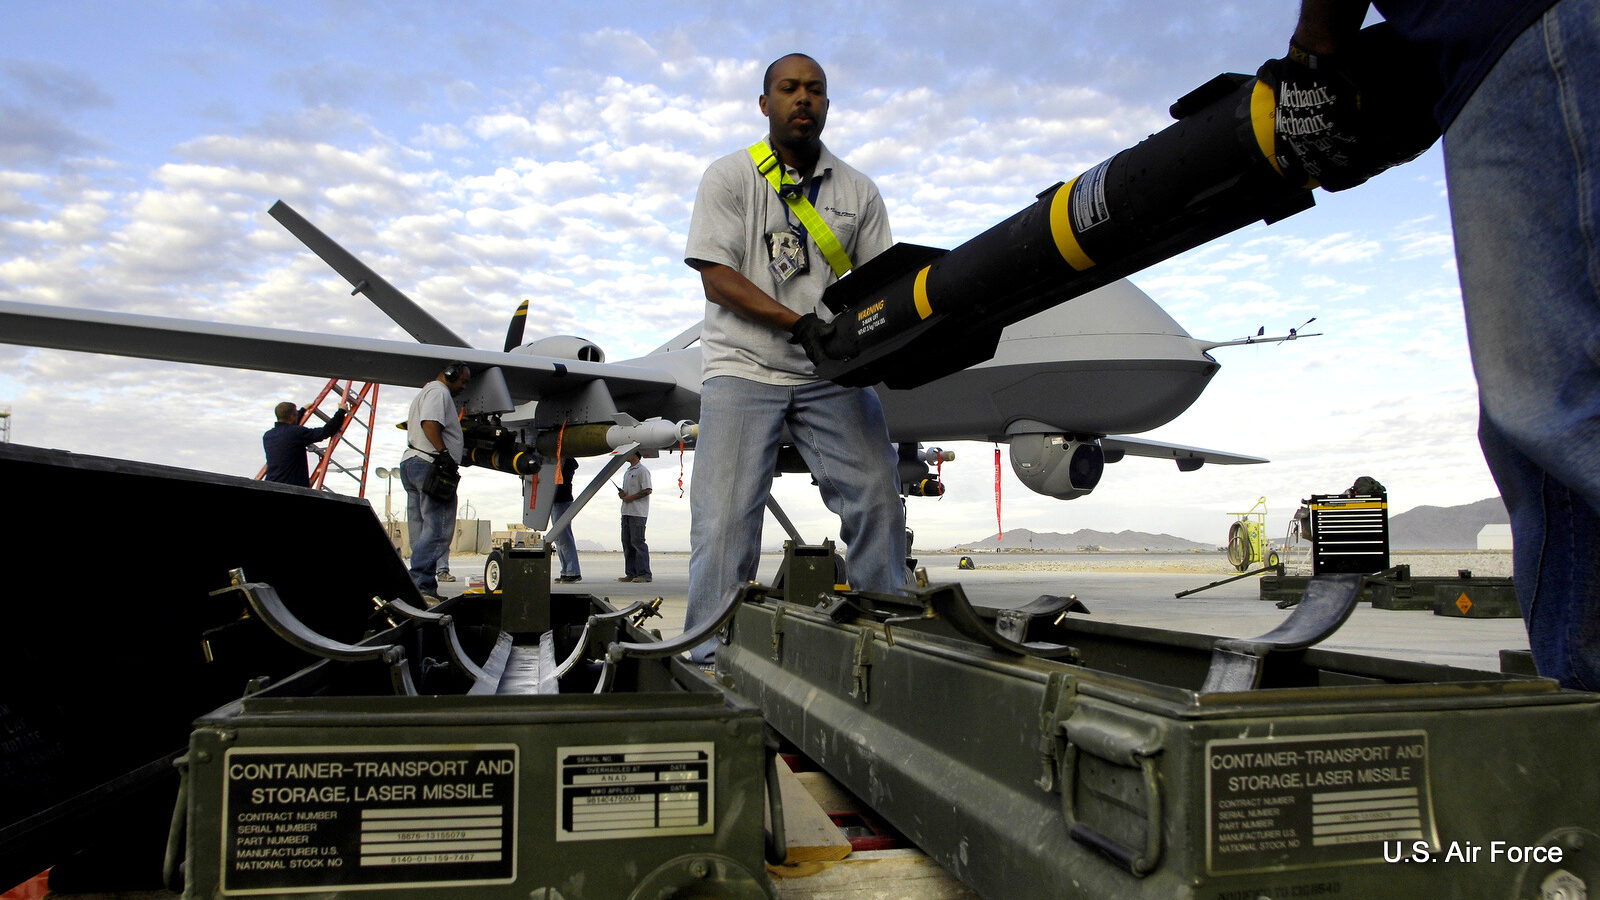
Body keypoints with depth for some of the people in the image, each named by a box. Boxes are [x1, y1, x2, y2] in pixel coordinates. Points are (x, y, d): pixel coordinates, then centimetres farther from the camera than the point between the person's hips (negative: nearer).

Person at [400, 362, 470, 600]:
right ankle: (420, 585, -17)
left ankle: (421, 588, 9)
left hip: (410, 463, 11)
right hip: (429, 464, -11)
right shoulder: (439, 391, -5)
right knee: (437, 531, -12)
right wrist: (444, 453, -26)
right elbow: (430, 423, -21)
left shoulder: (426, 392, 28)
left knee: (422, 533, 9)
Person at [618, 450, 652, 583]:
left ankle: (644, 574, -8)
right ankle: (631, 573, 14)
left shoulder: (642, 471, -8)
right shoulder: (627, 472, 21)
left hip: (638, 512, -9)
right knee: (627, 542, 9)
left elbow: (647, 490, -15)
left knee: (637, 542, -11)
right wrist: (622, 493, 4)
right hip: (626, 512, 9)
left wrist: (630, 497, -14)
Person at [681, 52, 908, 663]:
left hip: (833, 373, 3)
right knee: (725, 516, -9)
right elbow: (715, 276, -5)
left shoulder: (858, 191, 13)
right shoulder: (729, 177, 5)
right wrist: (800, 323, -17)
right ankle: (711, 656, 2)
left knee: (877, 499, -6)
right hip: (745, 367, -2)